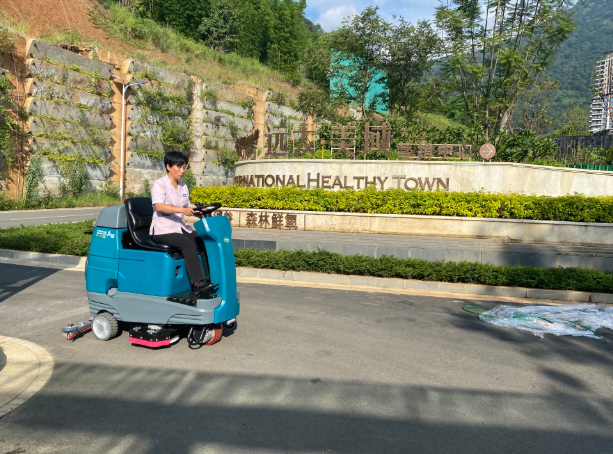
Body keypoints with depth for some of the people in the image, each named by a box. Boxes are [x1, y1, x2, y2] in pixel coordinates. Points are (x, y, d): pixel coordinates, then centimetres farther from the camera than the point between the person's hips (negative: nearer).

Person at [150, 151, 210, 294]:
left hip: (180, 227, 7)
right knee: (188, 245, -31)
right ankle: (197, 283, -34)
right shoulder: (160, 184, -6)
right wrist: (181, 209, -35)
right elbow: (159, 206, -23)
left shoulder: (183, 187, 17)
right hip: (163, 229, -7)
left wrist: (198, 212, -3)